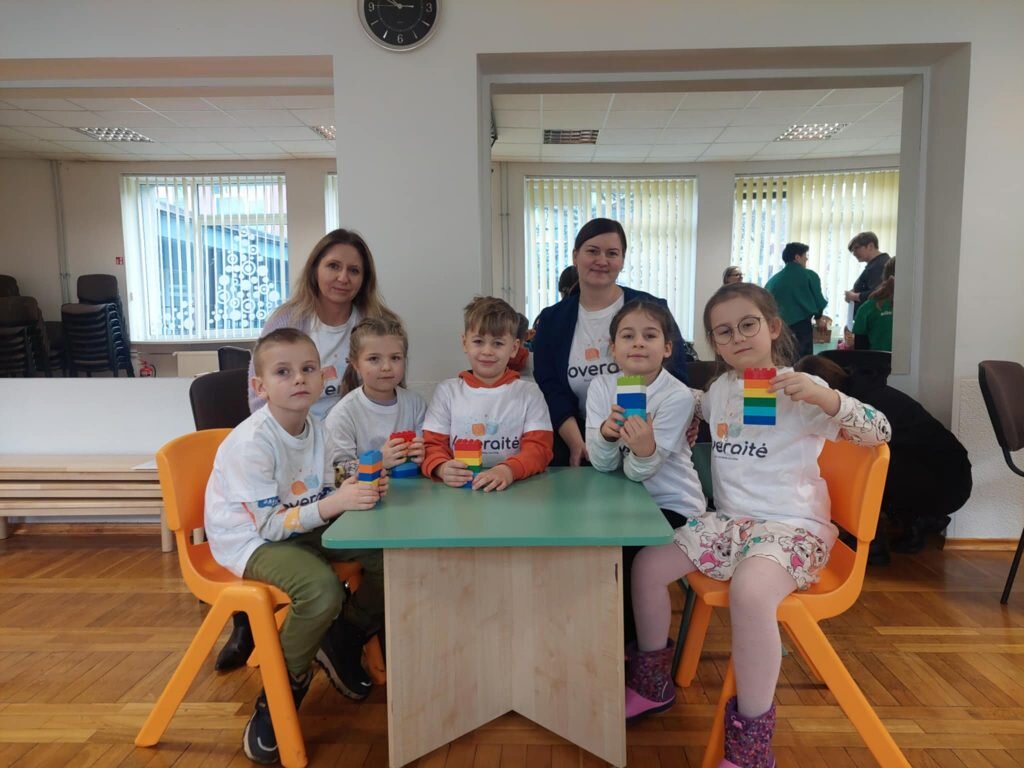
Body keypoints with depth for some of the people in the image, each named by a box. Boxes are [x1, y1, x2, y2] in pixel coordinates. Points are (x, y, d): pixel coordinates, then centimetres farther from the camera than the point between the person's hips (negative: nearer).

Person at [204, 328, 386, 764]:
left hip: (300, 529, 7)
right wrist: (333, 503, -36)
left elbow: (323, 497, 2)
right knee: (321, 588, -34)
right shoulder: (251, 442, -25)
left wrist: (352, 491, -20)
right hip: (250, 542, -7)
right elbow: (271, 524, -26)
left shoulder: (316, 428, -4)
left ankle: (342, 642, 19)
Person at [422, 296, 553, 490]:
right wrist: (442, 468, -21)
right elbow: (432, 446, 3)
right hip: (458, 490, 2)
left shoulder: (529, 393, 4)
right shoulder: (447, 391, 7)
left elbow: (539, 448, -4)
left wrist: (509, 470, -25)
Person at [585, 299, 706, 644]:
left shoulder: (678, 396, -18)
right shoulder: (601, 386, -6)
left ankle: (638, 638, 8)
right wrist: (606, 432, -34)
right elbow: (602, 464, -13)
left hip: (672, 505, -4)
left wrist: (644, 449, -43)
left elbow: (638, 472, -21)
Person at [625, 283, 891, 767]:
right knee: (647, 564, -3)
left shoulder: (799, 389, -9)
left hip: (793, 526, -7)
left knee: (749, 592, -36)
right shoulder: (721, 388, 11)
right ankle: (652, 684, 19)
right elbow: (698, 407, 36)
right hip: (728, 520, 7)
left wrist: (823, 396, -31)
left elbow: (880, 433, -15)